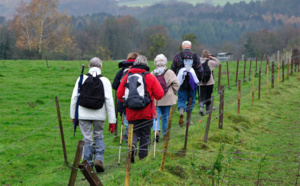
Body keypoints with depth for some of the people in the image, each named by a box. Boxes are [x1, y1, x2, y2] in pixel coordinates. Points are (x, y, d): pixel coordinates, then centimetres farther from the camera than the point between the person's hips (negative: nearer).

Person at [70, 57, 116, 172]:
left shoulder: (82, 79, 1)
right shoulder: (105, 81, -1)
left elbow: (74, 98, 2)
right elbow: (109, 101, -4)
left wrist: (73, 115, 11)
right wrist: (112, 120, -2)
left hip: (83, 114, 0)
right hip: (99, 115, 0)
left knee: (87, 139, 6)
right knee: (99, 137, 16)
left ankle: (88, 163, 8)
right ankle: (98, 159, -1)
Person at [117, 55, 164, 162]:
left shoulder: (127, 77, 1)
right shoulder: (150, 77, -5)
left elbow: (119, 94, 4)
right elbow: (160, 94, -5)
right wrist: (153, 98, 18)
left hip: (131, 113, 2)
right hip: (146, 113, -1)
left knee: (133, 132, 11)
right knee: (145, 134, 10)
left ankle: (132, 144, -19)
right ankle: (143, 154, 12)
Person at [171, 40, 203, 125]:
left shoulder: (177, 56, 1)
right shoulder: (195, 56, 1)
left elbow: (172, 69, 3)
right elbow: (200, 70, -1)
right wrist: (199, 80, 13)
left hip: (181, 83, 0)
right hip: (192, 83, 0)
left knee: (181, 99, 7)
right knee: (191, 100, 11)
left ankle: (181, 112, -21)